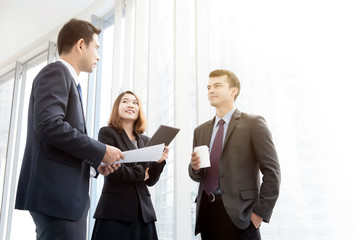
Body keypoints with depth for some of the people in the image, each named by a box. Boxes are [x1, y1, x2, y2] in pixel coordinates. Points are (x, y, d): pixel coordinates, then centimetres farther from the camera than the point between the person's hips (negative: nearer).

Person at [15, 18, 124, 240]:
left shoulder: (68, 79, 23)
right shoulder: (56, 72, -5)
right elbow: (49, 125, -20)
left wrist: (95, 162, 9)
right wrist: (101, 151, -14)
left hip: (69, 194, 10)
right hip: (57, 190, -10)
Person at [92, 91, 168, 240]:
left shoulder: (146, 141, 15)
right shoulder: (107, 133, 1)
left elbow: (150, 181, 12)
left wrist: (159, 162, -6)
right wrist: (140, 173, -2)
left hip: (143, 211, 5)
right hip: (115, 210, -4)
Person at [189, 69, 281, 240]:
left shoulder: (253, 123, -2)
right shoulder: (200, 131, 14)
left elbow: (272, 171, -6)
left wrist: (261, 211, -11)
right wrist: (194, 167, -5)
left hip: (238, 214, -5)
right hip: (206, 211, 5)